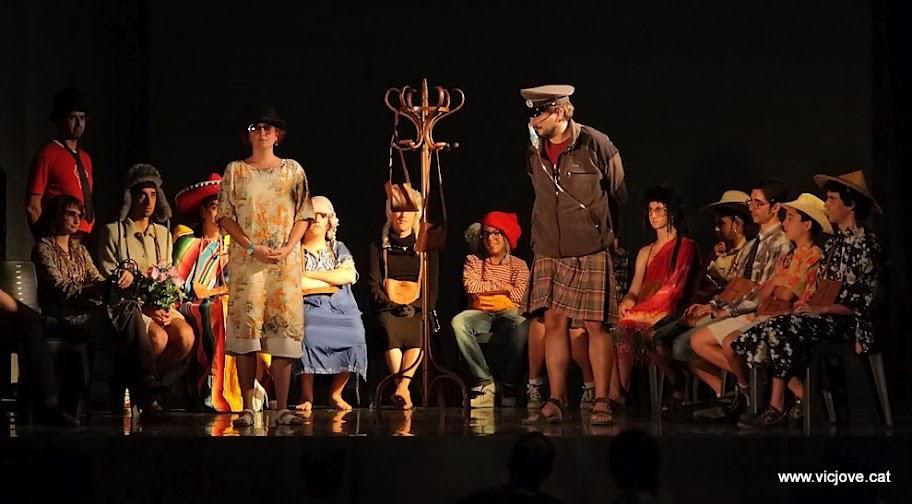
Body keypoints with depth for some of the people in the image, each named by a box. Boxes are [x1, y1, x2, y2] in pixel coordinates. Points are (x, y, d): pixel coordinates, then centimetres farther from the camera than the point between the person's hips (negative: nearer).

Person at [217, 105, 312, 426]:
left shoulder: (292, 170, 11)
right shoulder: (235, 171, 8)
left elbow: (303, 215, 7)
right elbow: (225, 216, 2)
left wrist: (287, 248, -9)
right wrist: (253, 248, -11)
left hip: (286, 259, 1)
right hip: (246, 260, -1)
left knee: (284, 327, -5)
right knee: (246, 327, -7)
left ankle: (282, 408, -4)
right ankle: (247, 408, -5)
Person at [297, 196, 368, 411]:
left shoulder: (338, 249, 20)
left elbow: (350, 275, 0)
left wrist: (310, 275, -3)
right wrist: (333, 281, -2)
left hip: (340, 308, 2)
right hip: (309, 307, -2)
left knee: (354, 339, -28)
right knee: (309, 336, -35)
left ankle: (336, 393, -9)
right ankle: (306, 396, -23)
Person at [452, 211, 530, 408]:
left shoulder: (518, 265, 11)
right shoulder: (473, 260, 15)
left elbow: (520, 295, -6)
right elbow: (470, 287, -4)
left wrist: (485, 287, 1)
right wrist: (502, 285, -1)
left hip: (508, 312, -1)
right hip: (480, 313, 1)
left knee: (523, 326, -38)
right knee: (458, 322, -34)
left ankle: (508, 383, -25)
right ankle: (485, 381, -29)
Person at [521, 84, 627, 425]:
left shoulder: (596, 145, -6)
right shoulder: (534, 152, 7)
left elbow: (618, 195, 7)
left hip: (591, 251, -4)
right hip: (549, 252, 4)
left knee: (596, 325, -3)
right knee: (553, 321, 1)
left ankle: (601, 402, 1)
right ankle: (556, 399, 6)